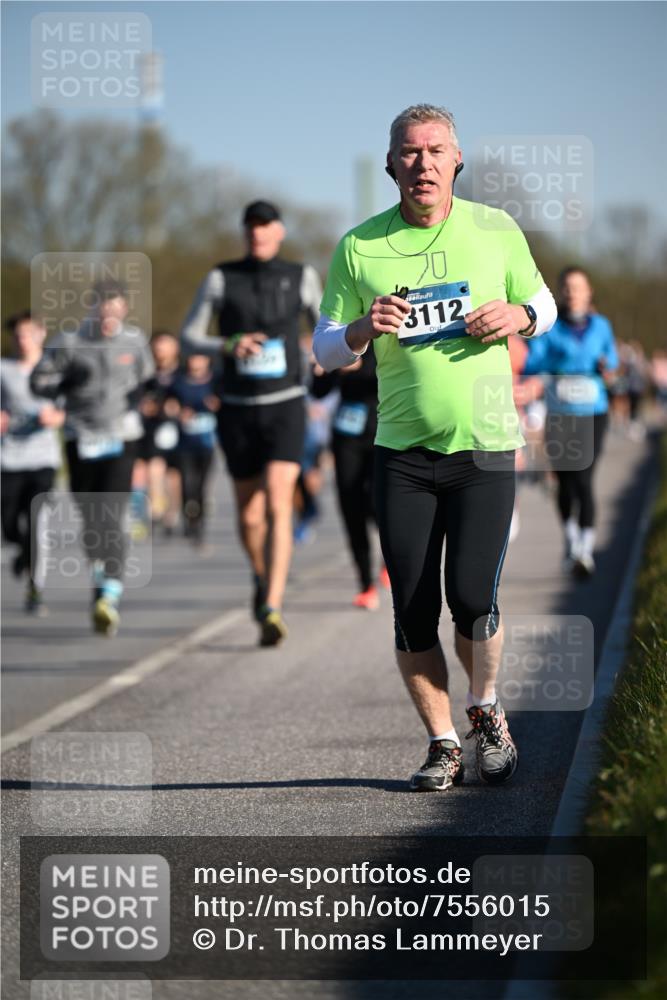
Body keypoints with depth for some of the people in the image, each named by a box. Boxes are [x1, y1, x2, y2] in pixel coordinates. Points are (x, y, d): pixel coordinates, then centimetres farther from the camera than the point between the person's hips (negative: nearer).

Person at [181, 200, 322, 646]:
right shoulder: (220, 279, -1)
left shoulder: (302, 277, 3)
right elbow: (189, 337, -1)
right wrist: (228, 346, -20)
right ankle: (262, 575, 47)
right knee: (249, 514, 13)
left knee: (278, 506, -20)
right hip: (238, 410, 1)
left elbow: (324, 322, 20)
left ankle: (271, 611, -28)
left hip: (286, 408, -1)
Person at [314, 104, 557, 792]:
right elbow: (325, 349, 6)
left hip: (486, 449, -1)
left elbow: (543, 303, 16)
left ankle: (486, 713, 19)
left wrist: (518, 315, -8)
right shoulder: (358, 248, 1)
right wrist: (363, 330, -16)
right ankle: (442, 745, 14)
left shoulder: (497, 231, 3)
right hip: (402, 452, 1)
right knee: (412, 611, -1)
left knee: (472, 598, -9)